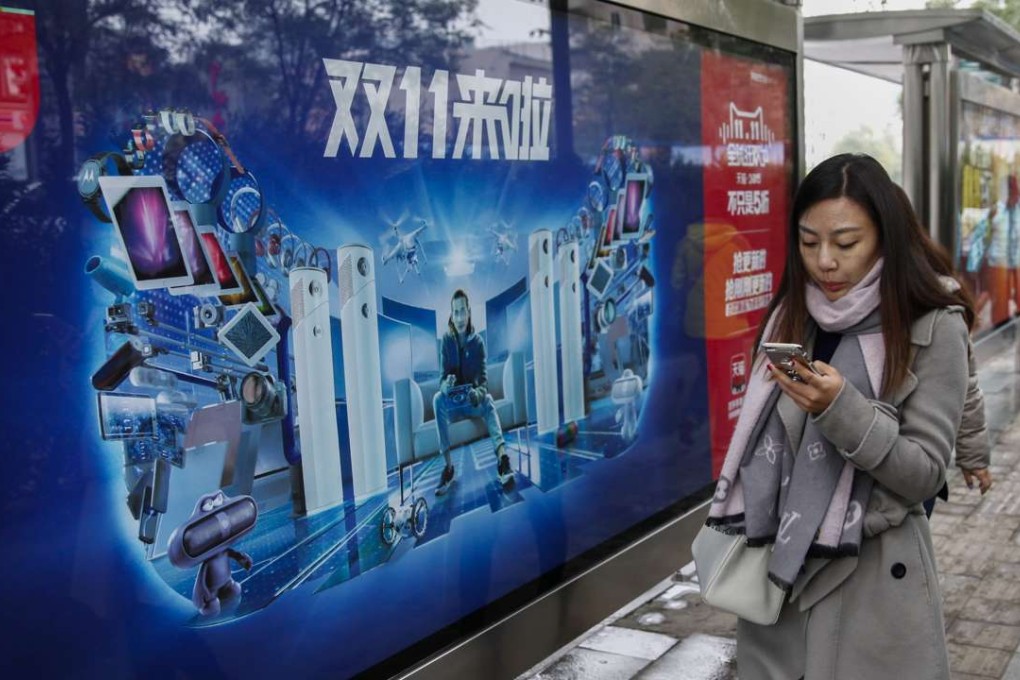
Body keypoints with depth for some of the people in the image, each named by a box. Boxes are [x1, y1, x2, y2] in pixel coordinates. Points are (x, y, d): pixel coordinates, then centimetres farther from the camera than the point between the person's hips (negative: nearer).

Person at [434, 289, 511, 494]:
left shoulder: (478, 341, -4)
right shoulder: (447, 340, -4)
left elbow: (483, 377, -11)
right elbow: (443, 376, -9)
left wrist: (480, 392, -34)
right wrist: (445, 385, -34)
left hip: (473, 400, 0)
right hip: (452, 401, 0)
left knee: (488, 401, -32)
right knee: (437, 399, -32)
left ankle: (502, 457, -54)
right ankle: (448, 465, -39)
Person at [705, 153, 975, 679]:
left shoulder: (934, 329, -10)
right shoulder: (792, 317, 4)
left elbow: (926, 475, -12)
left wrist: (842, 408, -25)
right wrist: (747, 540, 10)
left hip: (873, 576, -4)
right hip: (778, 566, 4)